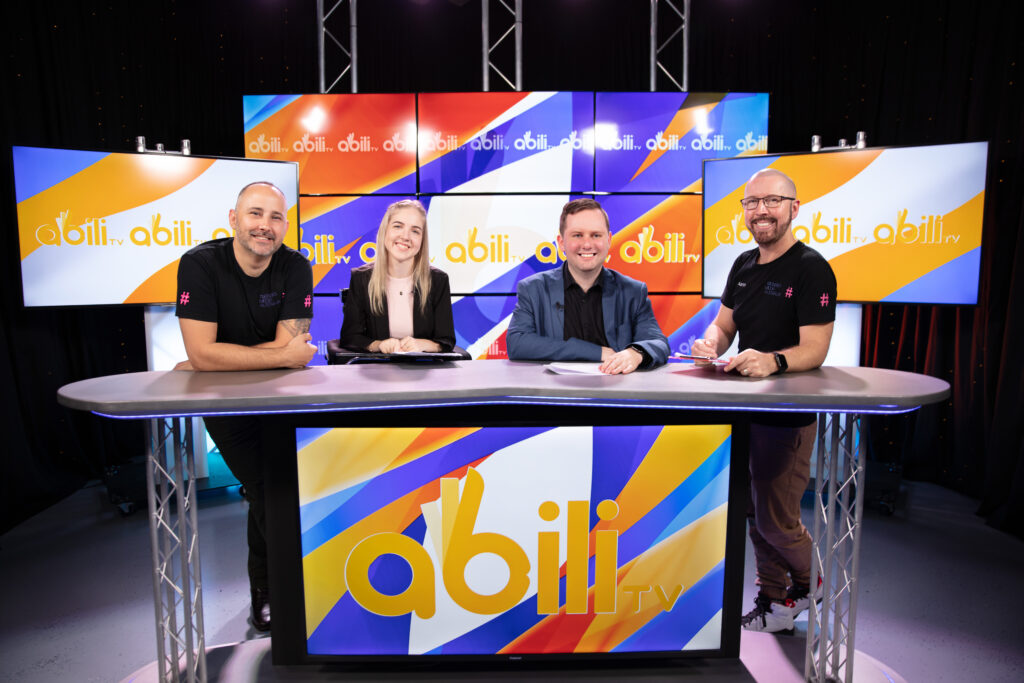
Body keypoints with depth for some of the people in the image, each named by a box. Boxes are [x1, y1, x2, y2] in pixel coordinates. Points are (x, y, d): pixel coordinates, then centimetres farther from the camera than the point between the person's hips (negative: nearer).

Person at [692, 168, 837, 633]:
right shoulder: (744, 265, 10)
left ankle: (810, 580, 30)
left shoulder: (811, 269, -13)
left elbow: (814, 350, -19)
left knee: (775, 520, 0)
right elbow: (724, 324, 12)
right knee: (755, 513, 15)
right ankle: (773, 602, 31)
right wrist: (712, 343, -11)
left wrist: (772, 361, -39)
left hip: (790, 415, -7)